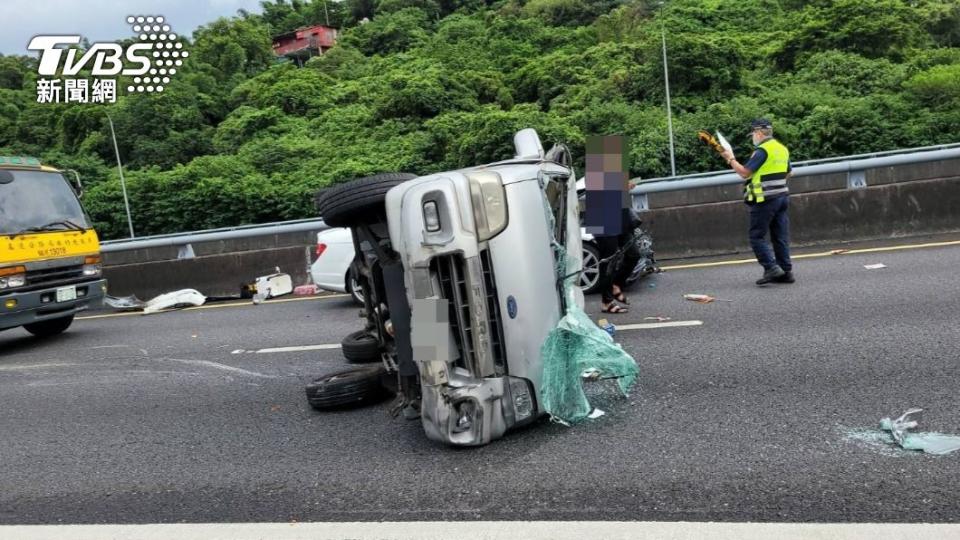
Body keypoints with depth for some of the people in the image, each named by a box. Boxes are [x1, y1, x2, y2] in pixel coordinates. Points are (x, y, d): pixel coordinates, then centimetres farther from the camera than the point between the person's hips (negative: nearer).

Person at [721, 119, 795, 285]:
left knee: (757, 237, -2)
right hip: (782, 196, 8)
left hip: (765, 199, -8)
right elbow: (788, 173, 24)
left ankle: (771, 268, -10)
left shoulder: (762, 150, -13)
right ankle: (786, 271, 9)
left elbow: (744, 172, -14)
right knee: (780, 237, 9)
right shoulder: (783, 149, 14)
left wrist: (731, 159, -2)